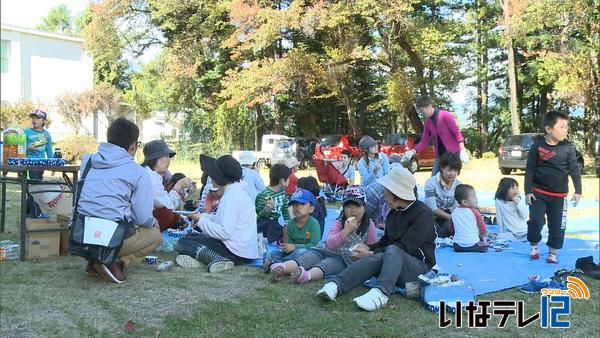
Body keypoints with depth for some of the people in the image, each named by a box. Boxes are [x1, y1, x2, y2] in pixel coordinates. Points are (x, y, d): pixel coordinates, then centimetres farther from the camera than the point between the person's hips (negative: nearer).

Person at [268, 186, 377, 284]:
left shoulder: (369, 225, 5)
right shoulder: (339, 222, 7)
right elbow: (329, 244, -8)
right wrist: (346, 230, -17)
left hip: (346, 259, -3)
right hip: (327, 251, 3)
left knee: (324, 264, -35)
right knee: (305, 259, -26)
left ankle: (307, 275, -64)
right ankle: (281, 268, -52)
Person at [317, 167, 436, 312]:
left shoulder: (423, 213, -9)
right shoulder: (394, 212, 14)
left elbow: (405, 247, -17)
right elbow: (386, 240, 18)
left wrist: (372, 253, -17)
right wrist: (369, 247, -2)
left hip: (419, 265, -5)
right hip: (393, 261, 5)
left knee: (392, 251, -36)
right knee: (379, 258, -30)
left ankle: (381, 293, -58)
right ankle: (336, 285, -49)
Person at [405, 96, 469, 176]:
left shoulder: (445, 115, -11)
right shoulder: (427, 123, 8)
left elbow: (457, 133, -12)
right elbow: (424, 142, 9)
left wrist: (462, 150, -19)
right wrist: (413, 151, -7)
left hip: (453, 153, -7)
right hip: (439, 155, 7)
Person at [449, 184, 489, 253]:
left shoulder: (454, 212, 5)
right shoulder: (474, 211, -8)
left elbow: (452, 230, 14)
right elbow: (483, 228, -2)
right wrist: (481, 236, 18)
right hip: (473, 245, -4)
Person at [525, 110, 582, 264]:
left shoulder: (568, 148, -4)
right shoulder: (537, 146, -8)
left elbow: (575, 170, 0)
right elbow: (529, 170, -4)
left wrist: (578, 191, -4)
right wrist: (528, 191, -8)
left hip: (559, 195, 2)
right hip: (538, 192, -1)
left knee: (557, 225, 6)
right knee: (536, 221, -5)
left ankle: (552, 253, 22)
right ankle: (534, 246, 19)